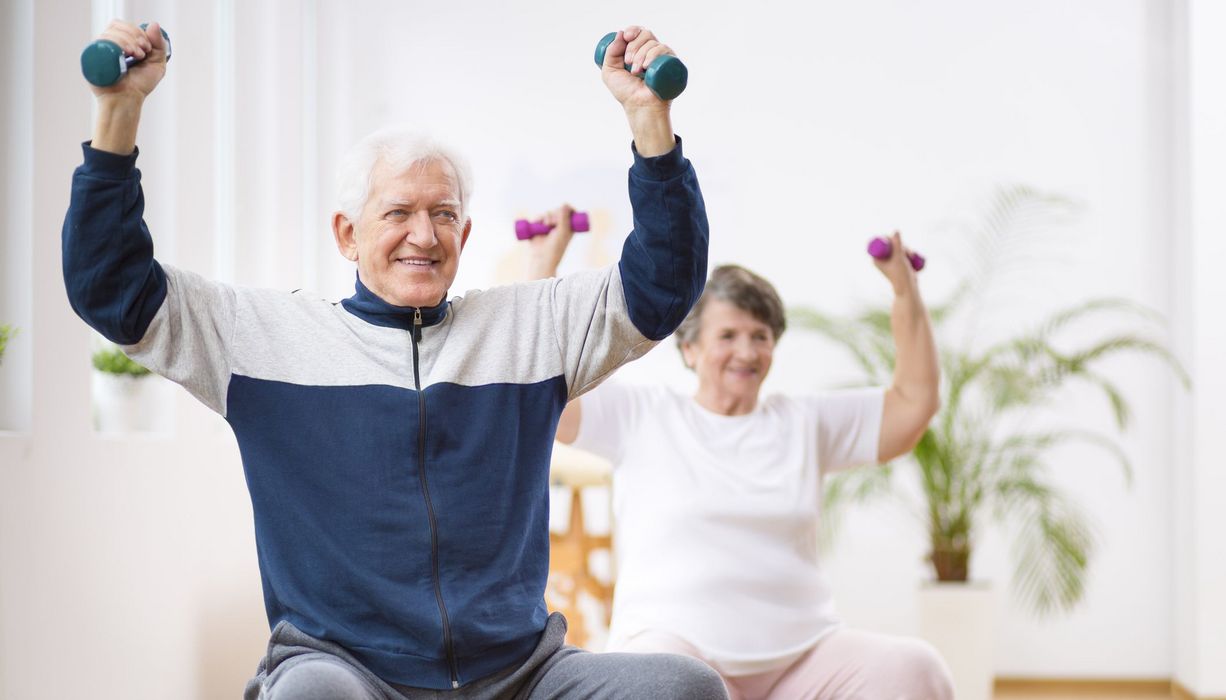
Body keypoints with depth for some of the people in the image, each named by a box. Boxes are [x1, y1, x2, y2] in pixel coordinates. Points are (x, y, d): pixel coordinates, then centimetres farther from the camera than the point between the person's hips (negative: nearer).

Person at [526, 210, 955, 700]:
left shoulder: (805, 422, 20)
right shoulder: (641, 417, 12)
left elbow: (914, 403, 21)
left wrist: (905, 286, 17)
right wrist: (544, 263, 5)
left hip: (801, 653, 4)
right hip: (672, 638, -3)